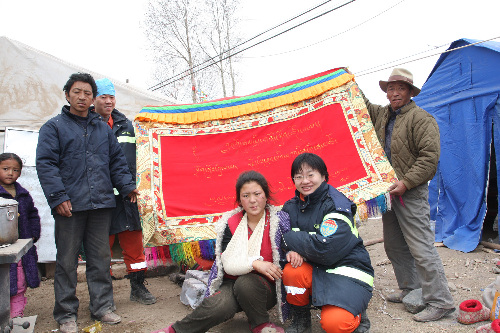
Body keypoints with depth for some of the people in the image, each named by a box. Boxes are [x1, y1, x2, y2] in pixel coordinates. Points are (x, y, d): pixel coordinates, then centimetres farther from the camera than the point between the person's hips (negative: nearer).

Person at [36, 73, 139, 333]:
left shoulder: (103, 128, 17)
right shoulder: (54, 127, 4)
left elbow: (117, 161, 18)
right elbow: (45, 164, -4)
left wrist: (126, 186, 5)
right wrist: (58, 197, -14)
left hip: (101, 204, 4)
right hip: (70, 205, -3)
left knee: (101, 258, 10)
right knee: (67, 261, 4)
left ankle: (102, 306, 22)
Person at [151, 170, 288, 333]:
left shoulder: (278, 221, -6)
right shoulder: (231, 224, -3)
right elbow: (228, 264, -9)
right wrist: (255, 263, -27)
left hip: (267, 286, 0)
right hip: (233, 282, 1)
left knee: (246, 283, -33)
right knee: (219, 306, -30)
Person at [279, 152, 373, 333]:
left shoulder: (337, 204, -17)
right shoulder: (292, 206, 3)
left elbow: (327, 249, -27)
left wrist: (289, 239, -18)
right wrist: (293, 250, -25)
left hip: (348, 269, -5)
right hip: (316, 269, 5)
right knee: (292, 271, -27)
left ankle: (356, 314, 11)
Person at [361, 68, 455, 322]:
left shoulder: (421, 118, -9)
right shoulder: (382, 114, 13)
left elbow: (430, 157, -16)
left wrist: (406, 182, -20)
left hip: (411, 193, -8)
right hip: (389, 191, 8)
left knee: (421, 248, -7)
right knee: (395, 246, 15)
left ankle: (440, 302, 4)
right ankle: (410, 290, 29)